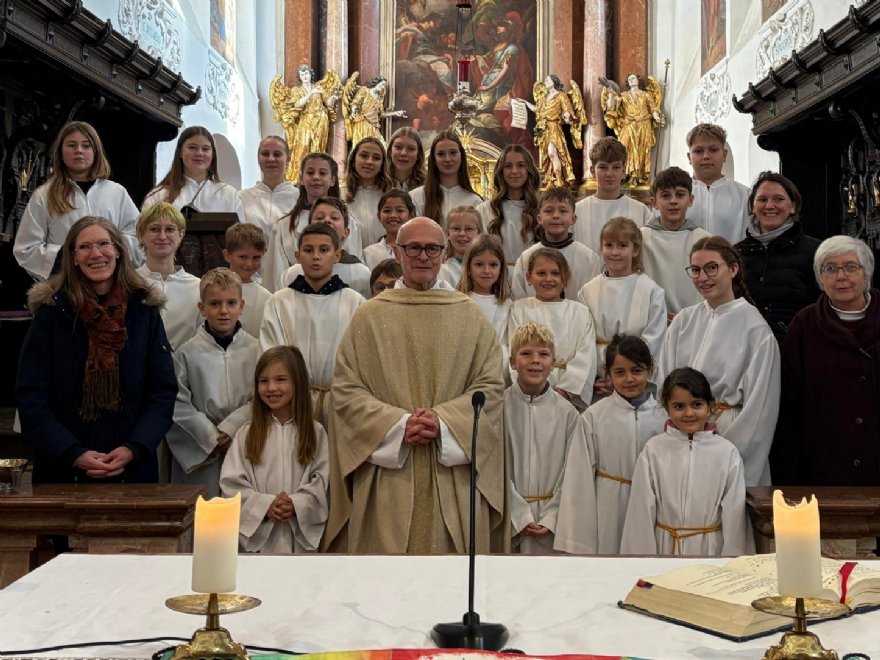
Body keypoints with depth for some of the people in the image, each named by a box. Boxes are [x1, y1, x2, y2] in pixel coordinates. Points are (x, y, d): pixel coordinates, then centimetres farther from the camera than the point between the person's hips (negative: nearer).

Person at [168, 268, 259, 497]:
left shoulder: (255, 350, 3)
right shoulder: (187, 352, 0)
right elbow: (179, 404, -4)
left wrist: (231, 427, -12)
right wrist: (211, 437, -10)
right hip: (200, 453, -1)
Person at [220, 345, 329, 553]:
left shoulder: (315, 432, 3)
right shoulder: (247, 434, 3)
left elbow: (323, 480, -2)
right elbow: (231, 484, -2)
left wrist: (297, 505, -17)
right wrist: (265, 505, -15)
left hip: (302, 533, 0)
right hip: (259, 534, 0)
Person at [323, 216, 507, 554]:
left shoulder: (471, 317, 8)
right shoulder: (368, 316, 6)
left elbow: (491, 386, 2)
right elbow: (345, 389, 1)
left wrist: (445, 421, -13)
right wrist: (398, 424, -12)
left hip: (454, 475, 1)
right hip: (387, 475, 0)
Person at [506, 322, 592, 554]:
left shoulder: (567, 413, 1)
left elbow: (574, 473, 1)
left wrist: (551, 518, -7)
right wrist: (520, 515, -12)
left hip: (552, 523, 1)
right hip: (507, 517, -1)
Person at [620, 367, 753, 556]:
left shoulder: (727, 453, -6)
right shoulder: (653, 451, -6)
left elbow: (734, 513, -2)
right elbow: (642, 512, -3)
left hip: (711, 548, 0)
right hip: (666, 547, 0)